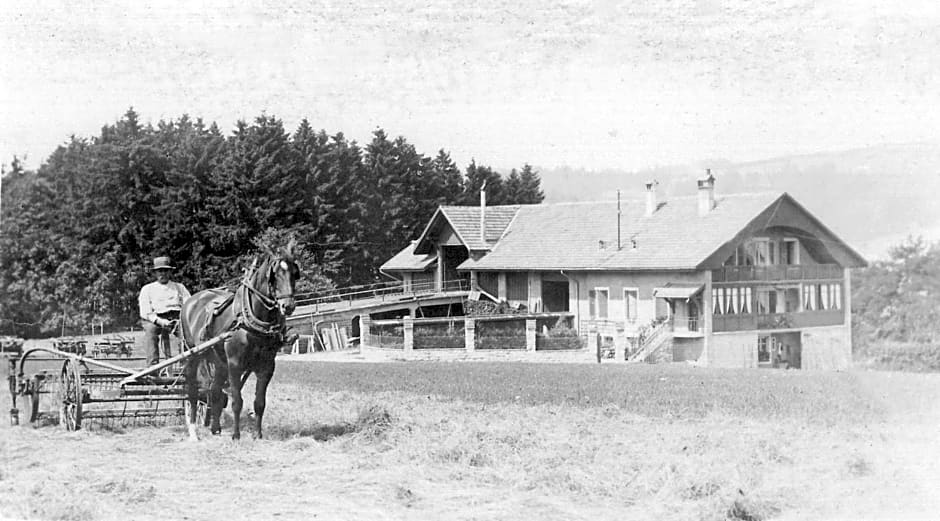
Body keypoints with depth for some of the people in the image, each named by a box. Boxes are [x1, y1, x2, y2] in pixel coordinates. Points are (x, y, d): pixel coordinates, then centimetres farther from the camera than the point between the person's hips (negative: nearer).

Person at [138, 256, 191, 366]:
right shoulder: (147, 289, 19)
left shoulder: (179, 287, 26)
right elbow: (145, 312, 6)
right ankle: (153, 364, -39)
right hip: (157, 319, -1)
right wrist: (160, 321, -14)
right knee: (150, 329, -34)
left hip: (178, 318, 1)